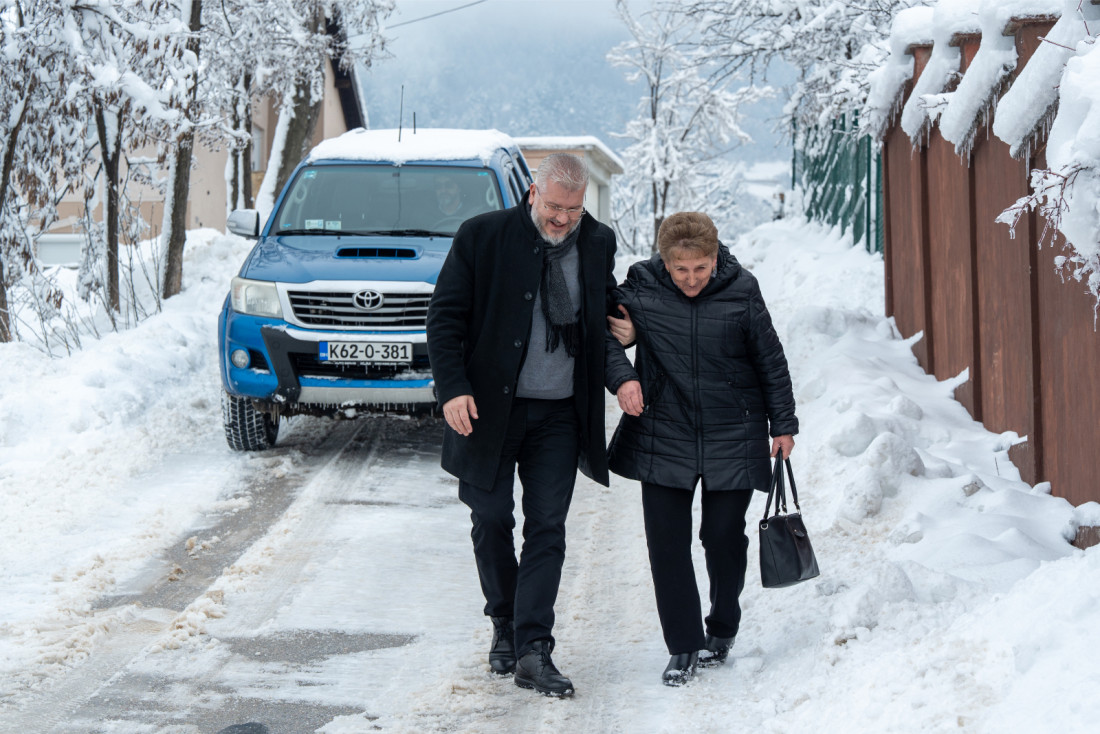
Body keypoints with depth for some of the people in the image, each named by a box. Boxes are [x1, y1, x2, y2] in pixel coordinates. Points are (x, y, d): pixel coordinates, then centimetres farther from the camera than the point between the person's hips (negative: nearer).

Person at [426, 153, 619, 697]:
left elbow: (606, 315, 19)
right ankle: (504, 628, 26)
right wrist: (453, 387, -14)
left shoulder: (597, 243, 4)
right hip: (489, 408, -1)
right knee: (492, 521, 7)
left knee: (547, 529, -3)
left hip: (559, 414, 2)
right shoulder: (481, 237, -6)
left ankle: (533, 651, -4)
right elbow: (445, 316, -4)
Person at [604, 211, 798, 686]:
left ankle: (722, 630, 30)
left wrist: (782, 424, 6)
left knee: (724, 537, 6)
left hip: (731, 439, -1)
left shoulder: (740, 291, -7)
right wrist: (621, 377, -14)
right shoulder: (640, 289, -7)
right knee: (666, 542, -2)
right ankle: (683, 647, 9)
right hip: (663, 438, 1)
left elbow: (770, 361, 3)